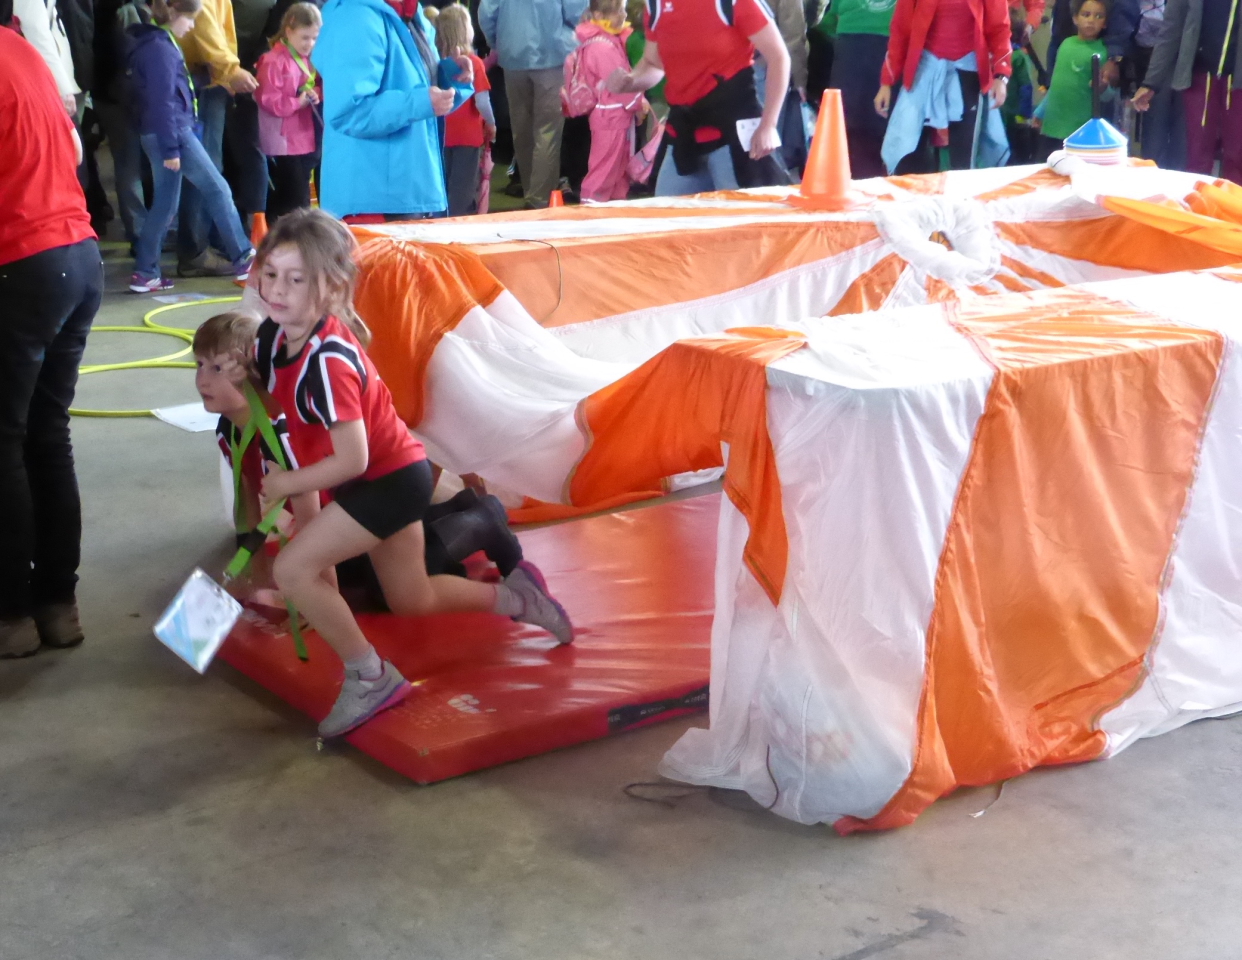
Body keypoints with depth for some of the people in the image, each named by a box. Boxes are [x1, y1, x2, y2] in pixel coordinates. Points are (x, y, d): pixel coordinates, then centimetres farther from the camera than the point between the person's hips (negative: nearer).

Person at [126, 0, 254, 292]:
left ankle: (145, 273, 10)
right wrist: (171, 148, -20)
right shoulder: (160, 48, -15)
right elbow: (163, 102, -19)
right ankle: (243, 259, 4)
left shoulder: (155, 43, 16)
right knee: (217, 190, -1)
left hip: (161, 134, 10)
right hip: (173, 132, -10)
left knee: (165, 203, 11)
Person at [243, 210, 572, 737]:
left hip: (391, 479, -9)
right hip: (390, 475, 9)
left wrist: (287, 484, -17)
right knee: (413, 601, 22)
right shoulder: (273, 334, -6)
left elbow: (352, 460, -31)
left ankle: (370, 678, -2)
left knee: (293, 569, -17)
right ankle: (515, 596, 41)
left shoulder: (329, 360, -31)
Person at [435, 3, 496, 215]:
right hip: (468, 135, -4)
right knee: (463, 193, 2)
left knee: (442, 190, 12)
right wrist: (491, 124, 1)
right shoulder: (473, 62, -12)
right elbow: (482, 102, -16)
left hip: (443, 135, 4)